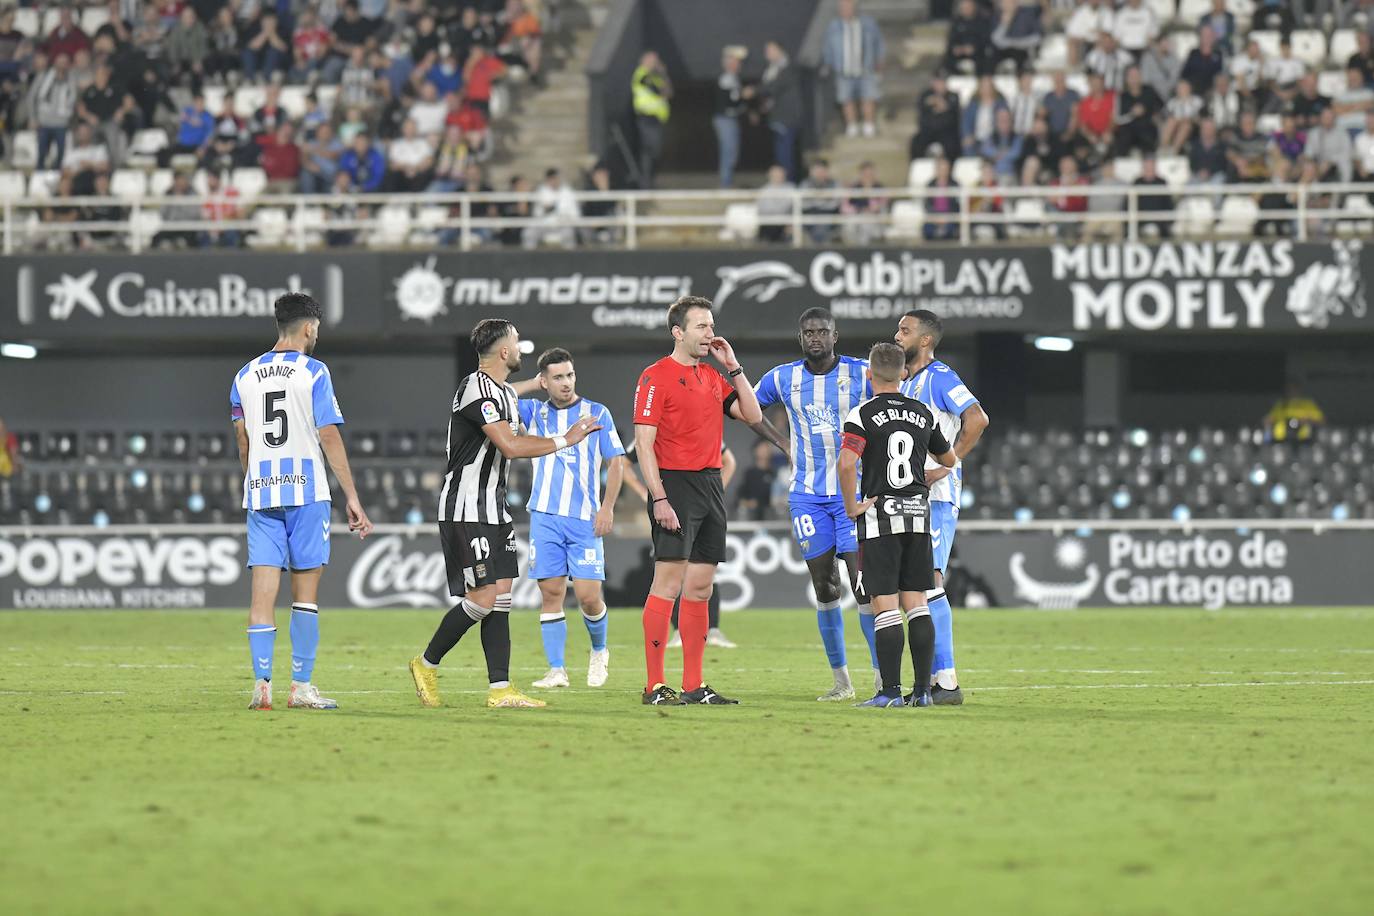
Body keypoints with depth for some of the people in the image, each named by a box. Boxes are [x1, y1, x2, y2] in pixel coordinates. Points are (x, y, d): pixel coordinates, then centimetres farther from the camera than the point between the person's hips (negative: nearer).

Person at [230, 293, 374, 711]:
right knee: (306, 588, 3)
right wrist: (351, 497, -5)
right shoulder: (313, 373, -4)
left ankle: (262, 682, -9)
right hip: (307, 491, -4)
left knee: (263, 589, 1)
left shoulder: (245, 376, 10)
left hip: (260, 491, 4)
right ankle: (301, 686, 2)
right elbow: (330, 437, -8)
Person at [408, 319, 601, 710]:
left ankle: (500, 689, 2)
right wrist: (565, 440, -17)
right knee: (482, 597, -12)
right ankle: (427, 664, 5)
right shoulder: (477, 389, -17)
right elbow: (510, 446, -25)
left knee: (501, 595, 4)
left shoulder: (505, 393, 16)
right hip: (466, 511, -10)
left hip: (494, 508, 10)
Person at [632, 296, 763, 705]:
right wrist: (659, 499, -19)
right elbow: (643, 442, -11)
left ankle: (694, 687, 12)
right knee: (668, 584, -10)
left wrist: (733, 366, 7)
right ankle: (655, 687, -9)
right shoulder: (656, 377, -7)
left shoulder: (712, 377, 16)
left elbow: (752, 415, 13)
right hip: (675, 485, -8)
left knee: (699, 589, 8)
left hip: (711, 485, 8)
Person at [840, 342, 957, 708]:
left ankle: (891, 690, -8)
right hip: (918, 513, 4)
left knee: (885, 605, -4)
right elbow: (949, 459, 21)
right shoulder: (923, 414, 8)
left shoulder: (863, 414, -7)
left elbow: (847, 462, -22)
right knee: (916, 603, 7)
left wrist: (851, 506, -11)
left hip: (880, 514, -4)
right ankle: (923, 689, 4)